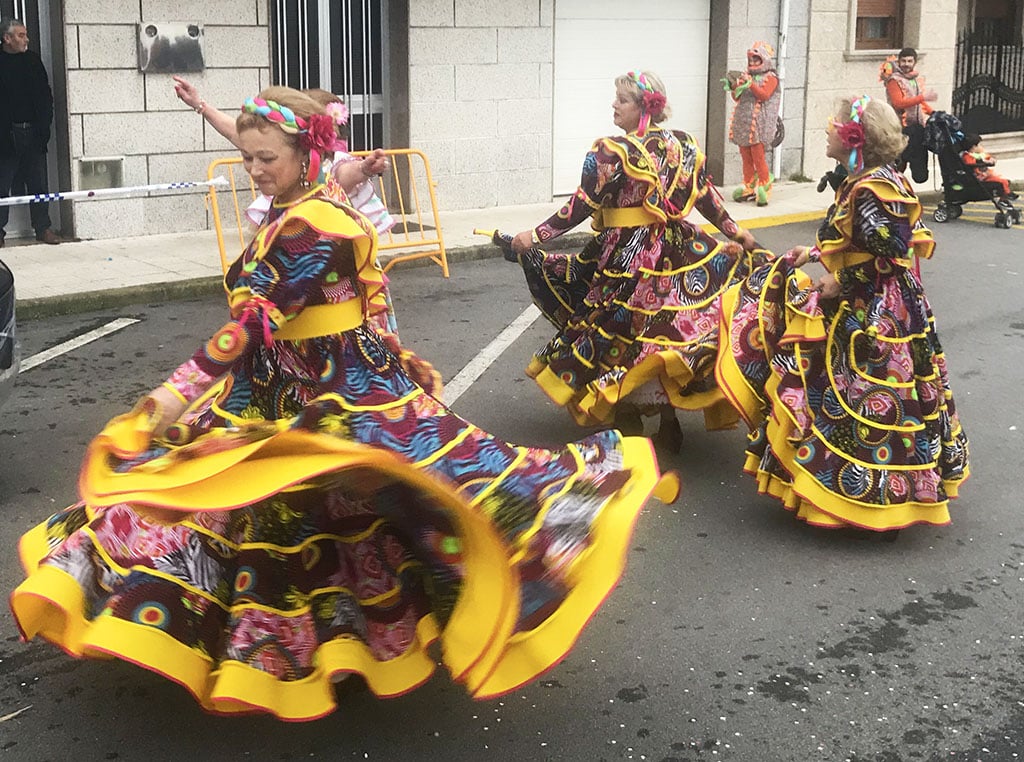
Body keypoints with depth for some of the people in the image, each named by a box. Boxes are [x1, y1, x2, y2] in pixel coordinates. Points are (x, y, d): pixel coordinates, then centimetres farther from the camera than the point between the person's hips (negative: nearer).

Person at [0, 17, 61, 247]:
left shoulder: (33, 60, 9)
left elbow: (45, 96, 10)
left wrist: (44, 124, 1)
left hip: (33, 133, 3)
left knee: (38, 183, 6)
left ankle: (43, 228, 11)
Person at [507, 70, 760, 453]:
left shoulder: (611, 151, -14)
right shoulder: (681, 146, 4)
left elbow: (582, 206, -14)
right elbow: (706, 197, 10)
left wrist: (537, 236, -8)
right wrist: (734, 231, 24)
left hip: (625, 258, -6)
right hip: (675, 252, 6)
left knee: (621, 338, 8)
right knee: (670, 334, 13)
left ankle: (629, 425, 16)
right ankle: (669, 424, 19)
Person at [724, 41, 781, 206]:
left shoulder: (770, 78, -3)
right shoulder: (747, 76, 17)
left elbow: (764, 95, -18)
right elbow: (737, 98, 18)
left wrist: (750, 83, -27)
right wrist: (734, 87, -2)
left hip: (759, 125, -7)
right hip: (743, 124, 7)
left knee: (758, 157, -7)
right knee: (746, 157, 10)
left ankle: (764, 189, -1)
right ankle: (749, 188, 17)